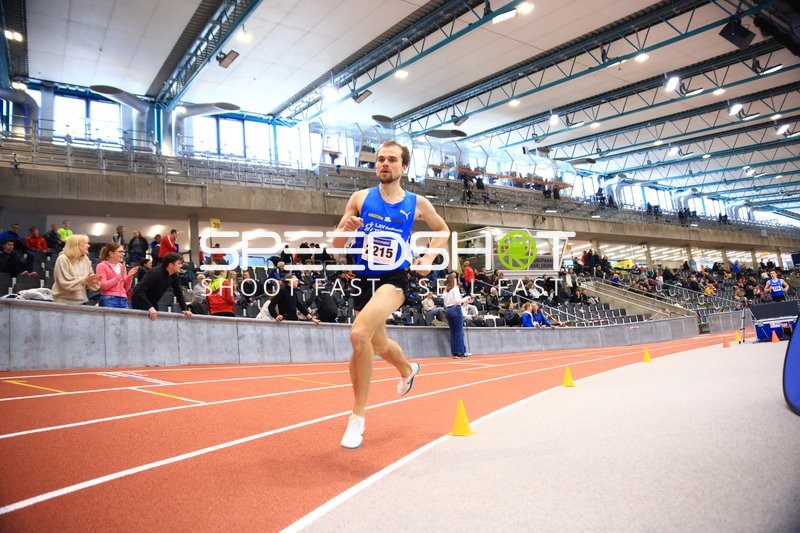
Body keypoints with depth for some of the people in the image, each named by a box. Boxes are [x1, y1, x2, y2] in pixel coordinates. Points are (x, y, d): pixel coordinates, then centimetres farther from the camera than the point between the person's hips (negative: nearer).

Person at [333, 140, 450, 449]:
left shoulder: (417, 203, 0)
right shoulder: (360, 198, 1)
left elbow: (443, 231, 18)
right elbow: (336, 245, 3)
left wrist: (429, 259, 3)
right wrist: (346, 229, -18)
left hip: (393, 279, -4)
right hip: (363, 279, 4)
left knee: (359, 332, -30)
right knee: (379, 345, 22)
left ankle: (357, 417, -15)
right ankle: (408, 370, 59)